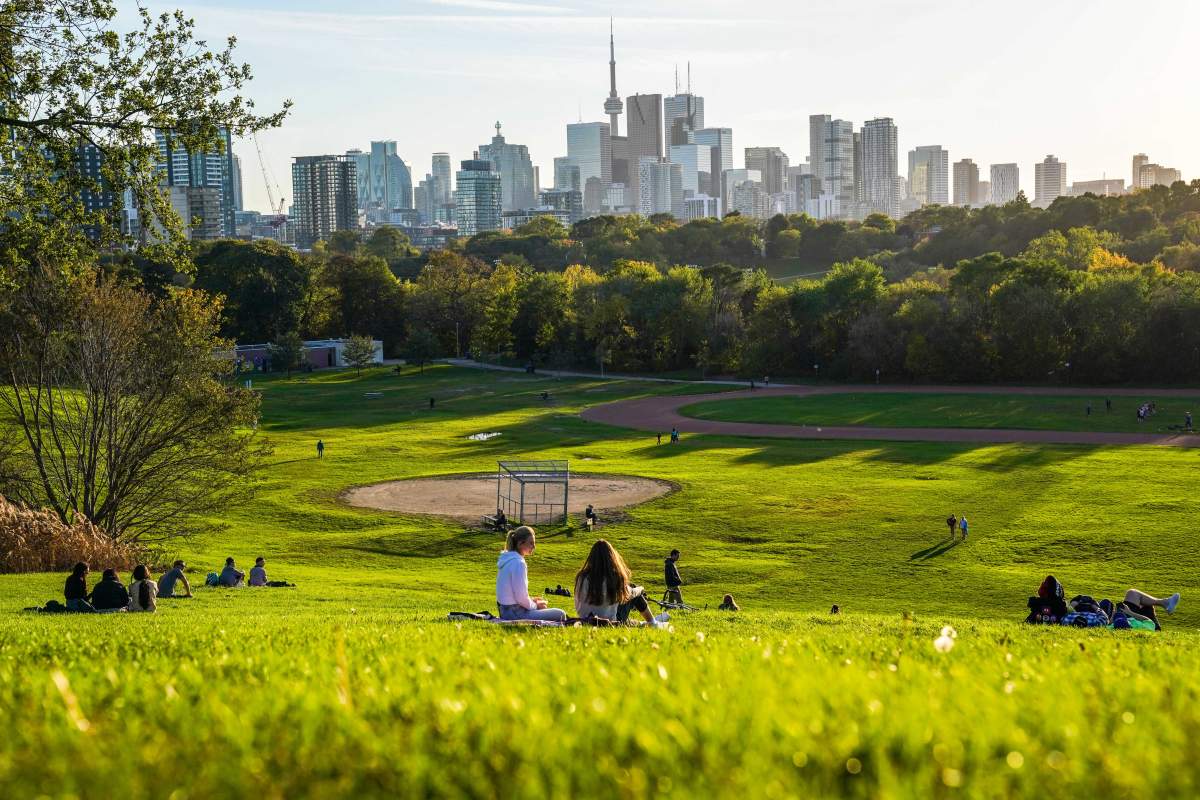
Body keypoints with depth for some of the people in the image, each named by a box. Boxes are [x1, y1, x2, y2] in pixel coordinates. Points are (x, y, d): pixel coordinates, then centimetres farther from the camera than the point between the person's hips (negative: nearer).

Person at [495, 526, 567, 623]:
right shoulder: (518, 563, -19)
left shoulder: (507, 560, 10)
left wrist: (531, 600, 10)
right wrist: (535, 605, -3)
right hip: (515, 614, -10)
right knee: (560, 615, -7)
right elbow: (521, 598, -21)